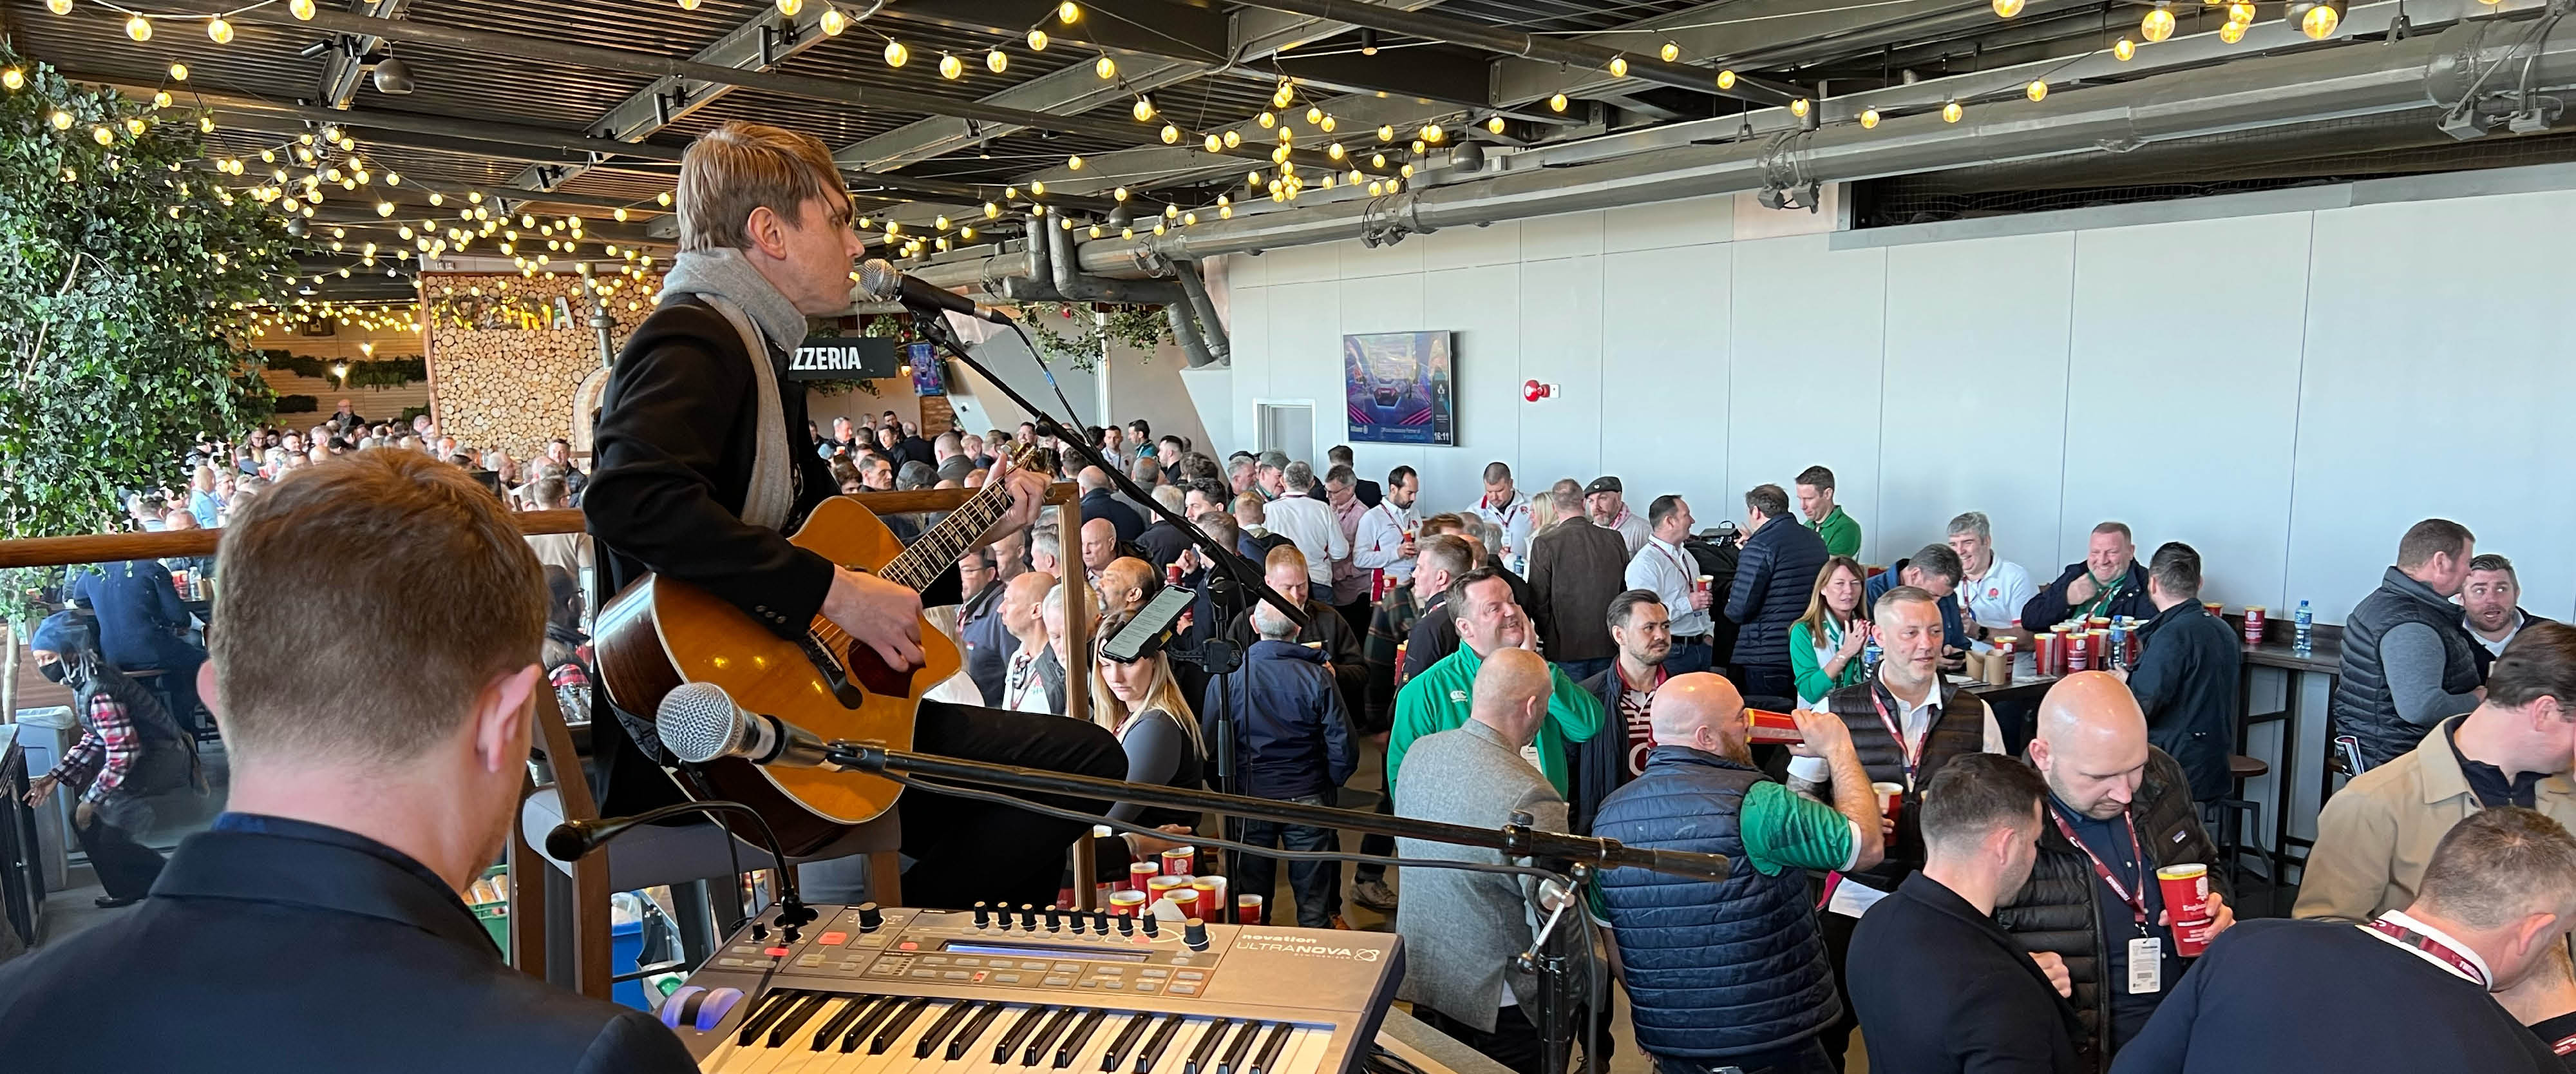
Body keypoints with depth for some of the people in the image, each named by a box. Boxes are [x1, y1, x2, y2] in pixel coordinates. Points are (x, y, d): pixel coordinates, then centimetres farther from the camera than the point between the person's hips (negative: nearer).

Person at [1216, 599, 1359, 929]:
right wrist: (1327, 785, 7)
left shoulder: (1228, 676, -8)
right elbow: (1345, 750, -11)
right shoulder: (1317, 677, -11)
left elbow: (1208, 743, -2)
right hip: (1308, 800, -1)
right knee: (1313, 905, 11)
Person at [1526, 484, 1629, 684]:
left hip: (1565, 647, -3)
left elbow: (1538, 601, -9)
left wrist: (1549, 636, 6)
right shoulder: (1615, 539, -2)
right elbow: (1626, 591, 7)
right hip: (1608, 645, 3)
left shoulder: (1544, 544, -13)